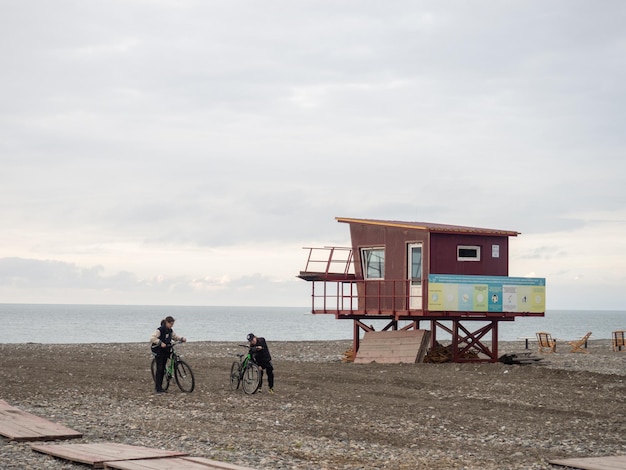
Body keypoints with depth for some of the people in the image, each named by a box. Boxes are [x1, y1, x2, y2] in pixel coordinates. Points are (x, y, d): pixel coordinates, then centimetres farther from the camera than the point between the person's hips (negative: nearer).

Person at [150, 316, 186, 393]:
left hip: (165, 351, 7)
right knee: (159, 369, -9)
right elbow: (152, 338, -26)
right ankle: (158, 388, -7)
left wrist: (182, 339, 4)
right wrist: (160, 343, -37)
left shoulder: (170, 331, 8)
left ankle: (159, 386, 14)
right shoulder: (159, 330, -16)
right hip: (159, 351, -7)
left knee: (163, 369, 7)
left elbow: (174, 336, 22)